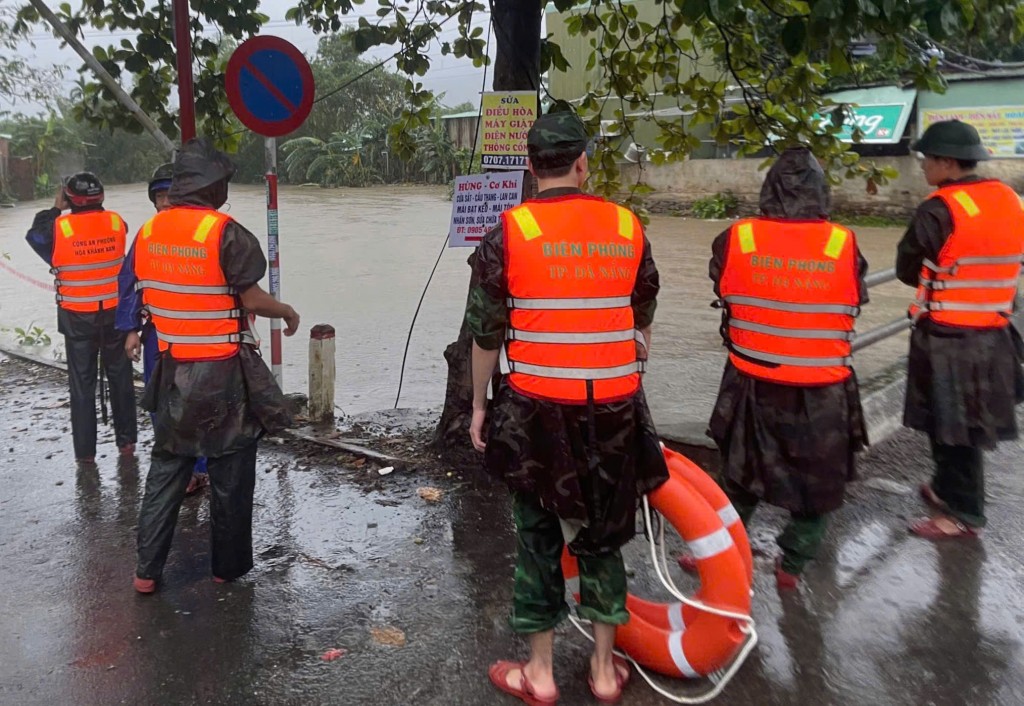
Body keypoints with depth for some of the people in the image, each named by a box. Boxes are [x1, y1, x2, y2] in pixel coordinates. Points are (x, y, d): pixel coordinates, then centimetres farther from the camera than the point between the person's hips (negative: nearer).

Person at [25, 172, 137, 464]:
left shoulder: (59, 227, -12)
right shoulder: (116, 222, -7)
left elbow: (35, 235, 8)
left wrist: (55, 209, 13)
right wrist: (94, 207, 12)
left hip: (78, 319, -2)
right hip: (115, 315, 2)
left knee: (82, 384, 9)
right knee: (120, 377, 15)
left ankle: (85, 450, 13)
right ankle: (126, 440, 22)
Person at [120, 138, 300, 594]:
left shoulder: (148, 232, 2)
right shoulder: (225, 232, -16)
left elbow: (143, 299, 7)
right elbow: (252, 300, -15)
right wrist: (288, 313, 3)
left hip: (173, 369, 5)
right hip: (224, 371, -5)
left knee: (166, 469, 16)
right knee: (230, 471, 10)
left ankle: (146, 569, 18)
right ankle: (228, 566, 22)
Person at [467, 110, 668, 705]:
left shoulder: (510, 232, -7)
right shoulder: (627, 227, 2)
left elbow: (486, 332, -5)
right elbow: (643, 321, 12)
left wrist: (480, 404, 6)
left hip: (537, 409, -2)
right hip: (614, 408, 3)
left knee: (539, 538, 12)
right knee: (603, 535, 17)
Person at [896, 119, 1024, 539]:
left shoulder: (940, 210, -17)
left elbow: (907, 271, -6)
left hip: (947, 338, -8)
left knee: (952, 426, 3)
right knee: (963, 423, 19)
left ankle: (963, 513, 12)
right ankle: (949, 489, 34)